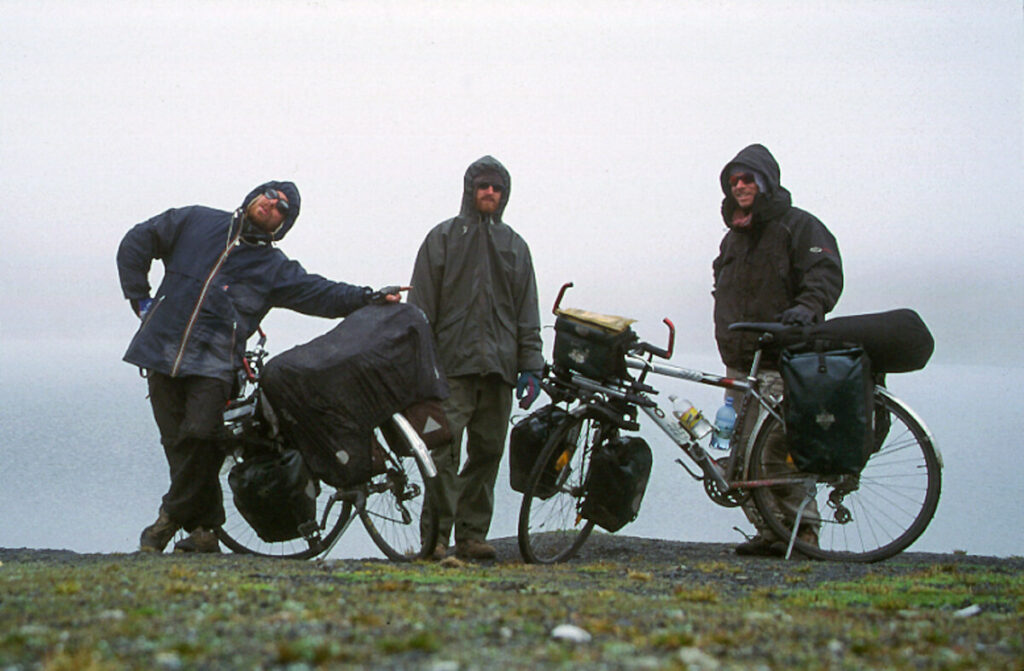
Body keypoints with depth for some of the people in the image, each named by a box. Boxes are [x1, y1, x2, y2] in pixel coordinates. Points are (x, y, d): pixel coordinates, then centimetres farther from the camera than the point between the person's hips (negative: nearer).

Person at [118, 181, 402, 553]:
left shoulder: (275, 268, 12)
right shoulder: (195, 222, 13)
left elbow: (322, 293, 6)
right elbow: (136, 243, 19)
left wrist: (370, 298, -7)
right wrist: (140, 298, 12)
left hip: (213, 363, -1)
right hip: (163, 351, 1)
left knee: (199, 436, -18)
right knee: (177, 443, -1)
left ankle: (172, 516, 1)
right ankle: (202, 530, 9)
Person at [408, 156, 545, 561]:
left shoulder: (515, 246, 19)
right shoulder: (443, 238, 9)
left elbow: (527, 314, 17)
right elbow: (421, 306, 4)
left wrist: (530, 366, 8)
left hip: (499, 367, 4)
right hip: (452, 365, -3)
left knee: (487, 452, 3)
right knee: (444, 451, -12)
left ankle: (472, 535, 9)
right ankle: (437, 534, -10)